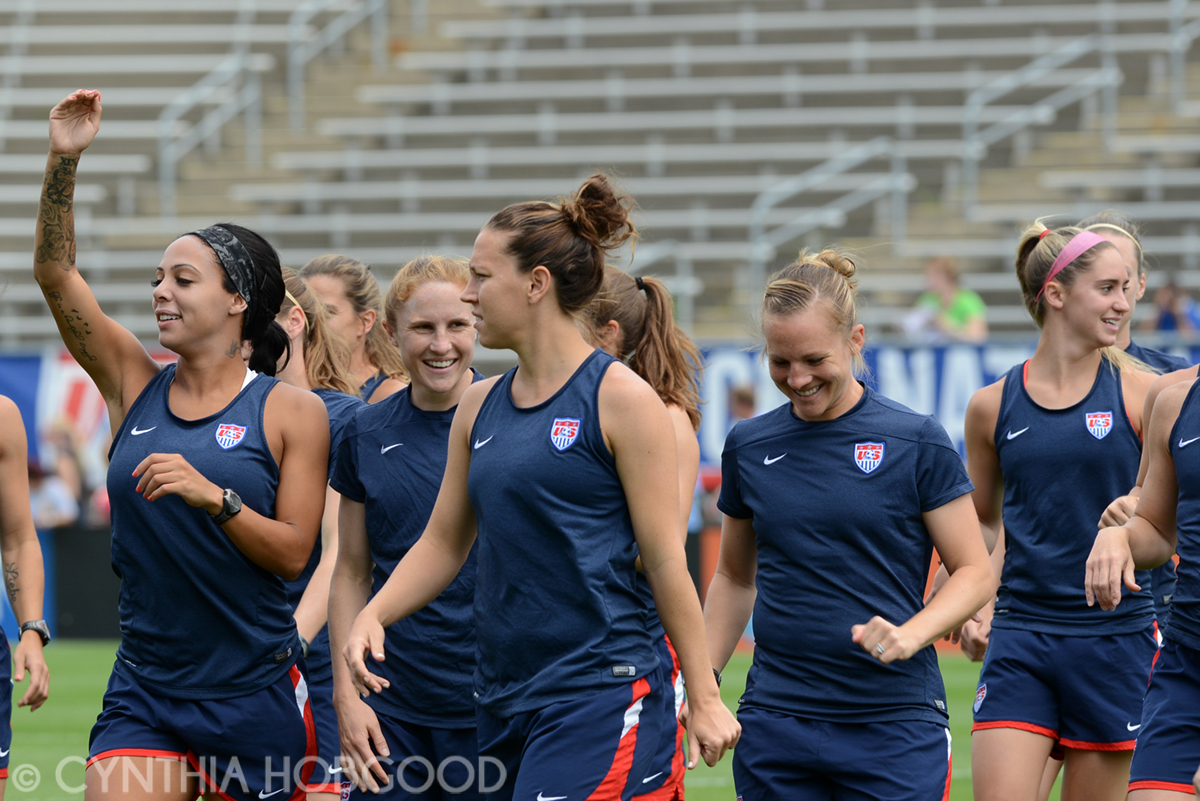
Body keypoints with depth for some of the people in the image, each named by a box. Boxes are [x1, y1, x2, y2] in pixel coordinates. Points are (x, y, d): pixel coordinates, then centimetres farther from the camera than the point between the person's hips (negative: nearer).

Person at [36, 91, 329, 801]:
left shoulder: (292, 411, -2)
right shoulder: (136, 384, 7)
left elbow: (293, 554, -8)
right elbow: (54, 271, -2)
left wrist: (215, 498, -24)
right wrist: (64, 162, -13)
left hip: (256, 689, -2)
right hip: (145, 687, 2)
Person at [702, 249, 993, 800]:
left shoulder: (917, 442, -2)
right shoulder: (748, 446, 8)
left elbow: (974, 573, 0)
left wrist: (911, 635, -17)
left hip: (893, 725, -3)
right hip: (774, 727, 3)